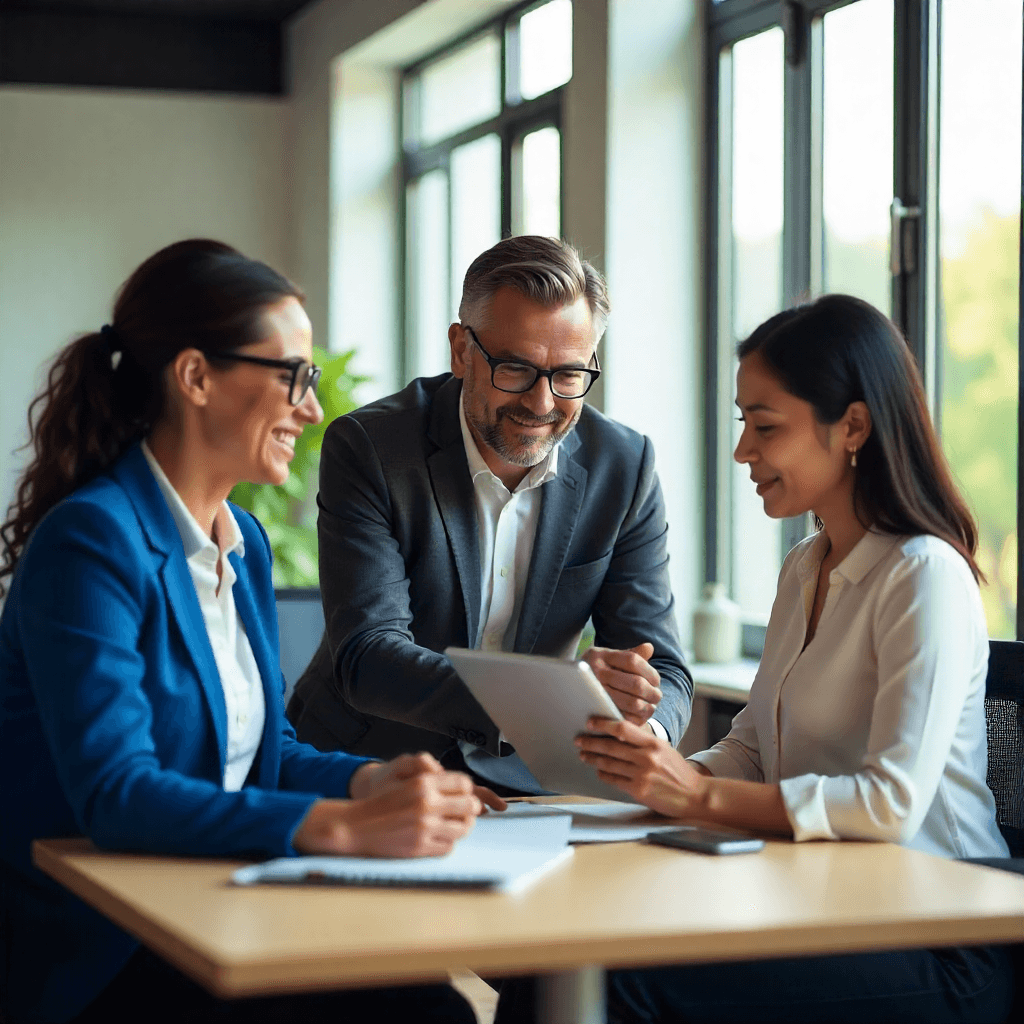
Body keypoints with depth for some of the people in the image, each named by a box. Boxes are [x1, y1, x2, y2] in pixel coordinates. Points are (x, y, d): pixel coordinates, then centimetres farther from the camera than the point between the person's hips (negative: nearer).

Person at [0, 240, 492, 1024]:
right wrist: (344, 827, -32)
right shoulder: (90, 541, -15)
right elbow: (113, 791, -25)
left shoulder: (245, 542, 13)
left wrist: (373, 780, -3)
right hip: (95, 959, -8)